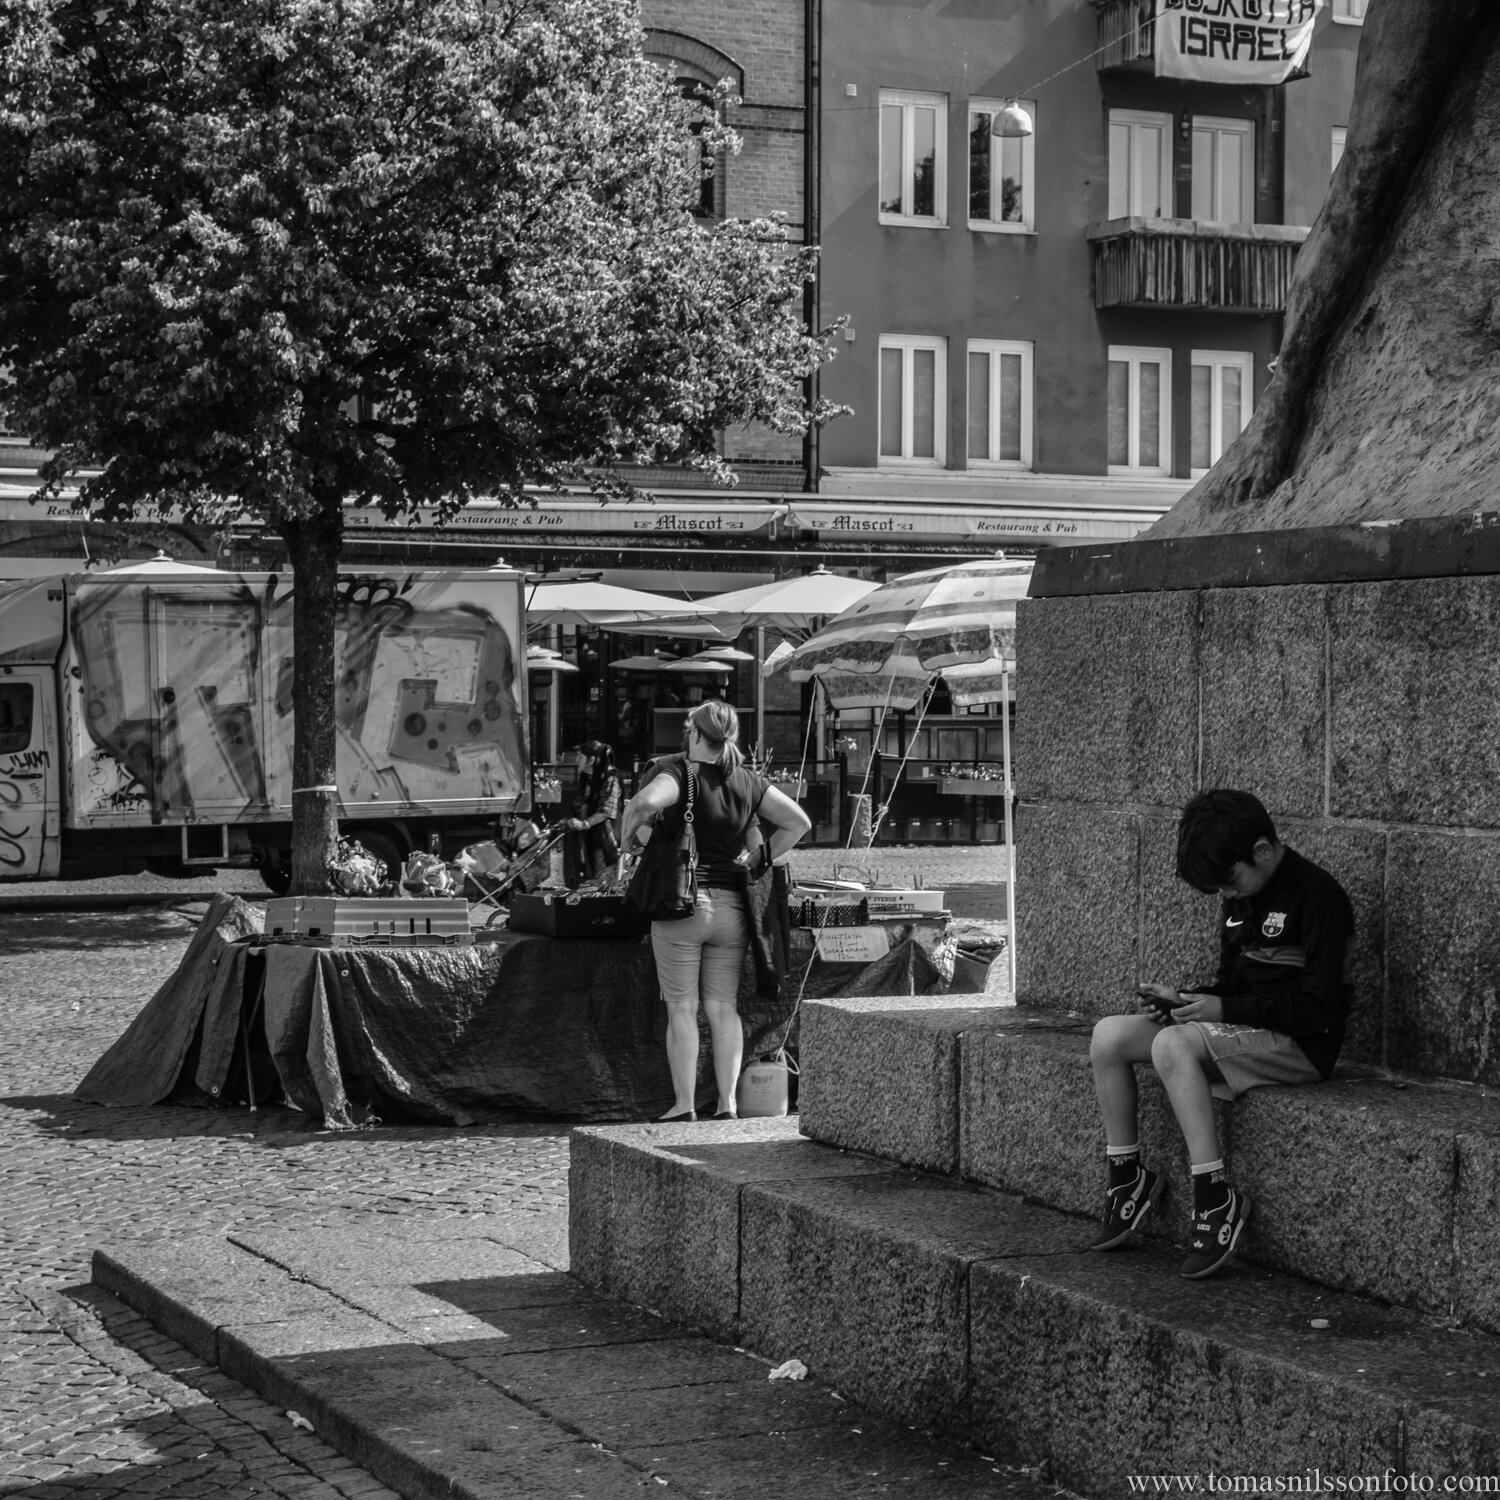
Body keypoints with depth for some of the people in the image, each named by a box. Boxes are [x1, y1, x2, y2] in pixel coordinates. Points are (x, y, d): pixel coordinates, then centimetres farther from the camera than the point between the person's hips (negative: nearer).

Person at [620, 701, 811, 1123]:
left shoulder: (681, 774, -9)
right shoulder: (748, 782, 6)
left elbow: (645, 802, -29)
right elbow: (798, 822, 8)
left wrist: (628, 834, -10)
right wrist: (761, 860, 13)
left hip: (681, 903, -4)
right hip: (731, 907, 4)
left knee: (682, 1008, 2)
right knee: (724, 1008, 9)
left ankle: (684, 1105, 2)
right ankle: (727, 1102, 6)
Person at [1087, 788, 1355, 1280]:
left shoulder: (1316, 896, -14)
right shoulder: (1243, 898, 12)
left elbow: (1318, 1009, -19)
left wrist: (1224, 1009, -19)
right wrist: (1180, 1000, 1)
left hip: (1301, 1044, -9)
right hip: (1247, 1031, 9)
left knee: (1173, 1045, -31)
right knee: (1110, 1035, -6)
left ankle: (1216, 1198, -29)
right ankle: (1126, 1176, 4)